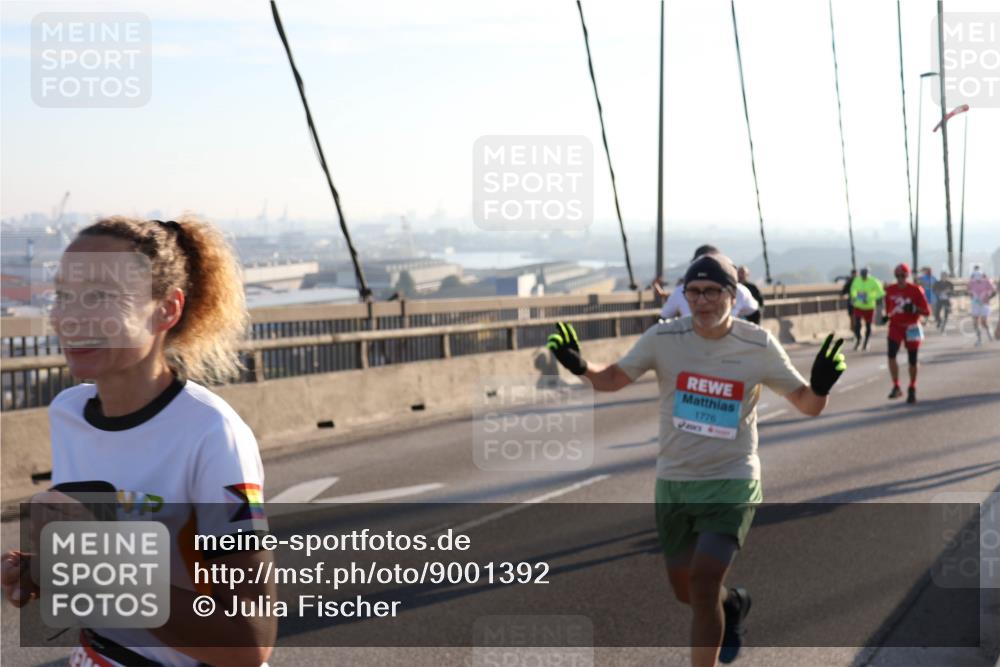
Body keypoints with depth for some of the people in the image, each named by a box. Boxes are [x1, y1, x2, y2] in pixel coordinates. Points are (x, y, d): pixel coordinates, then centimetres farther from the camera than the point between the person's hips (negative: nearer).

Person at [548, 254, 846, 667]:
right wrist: (581, 367, -18)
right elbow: (613, 378, 3)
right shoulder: (664, 338, -7)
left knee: (702, 587, -17)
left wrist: (821, 386, -24)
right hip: (673, 482, 3)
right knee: (685, 591, 15)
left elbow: (806, 404, -1)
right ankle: (732, 604, 50)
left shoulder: (759, 346, -9)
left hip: (731, 482, -3)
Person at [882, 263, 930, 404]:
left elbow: (927, 312, -9)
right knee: (891, 356, -20)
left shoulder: (915, 290, -10)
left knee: (912, 361, 7)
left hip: (911, 328, -2)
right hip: (895, 326, 2)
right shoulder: (890, 290, 0)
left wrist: (914, 309, -26)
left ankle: (912, 389, 27)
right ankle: (896, 387, -12)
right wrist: (887, 317, 2)